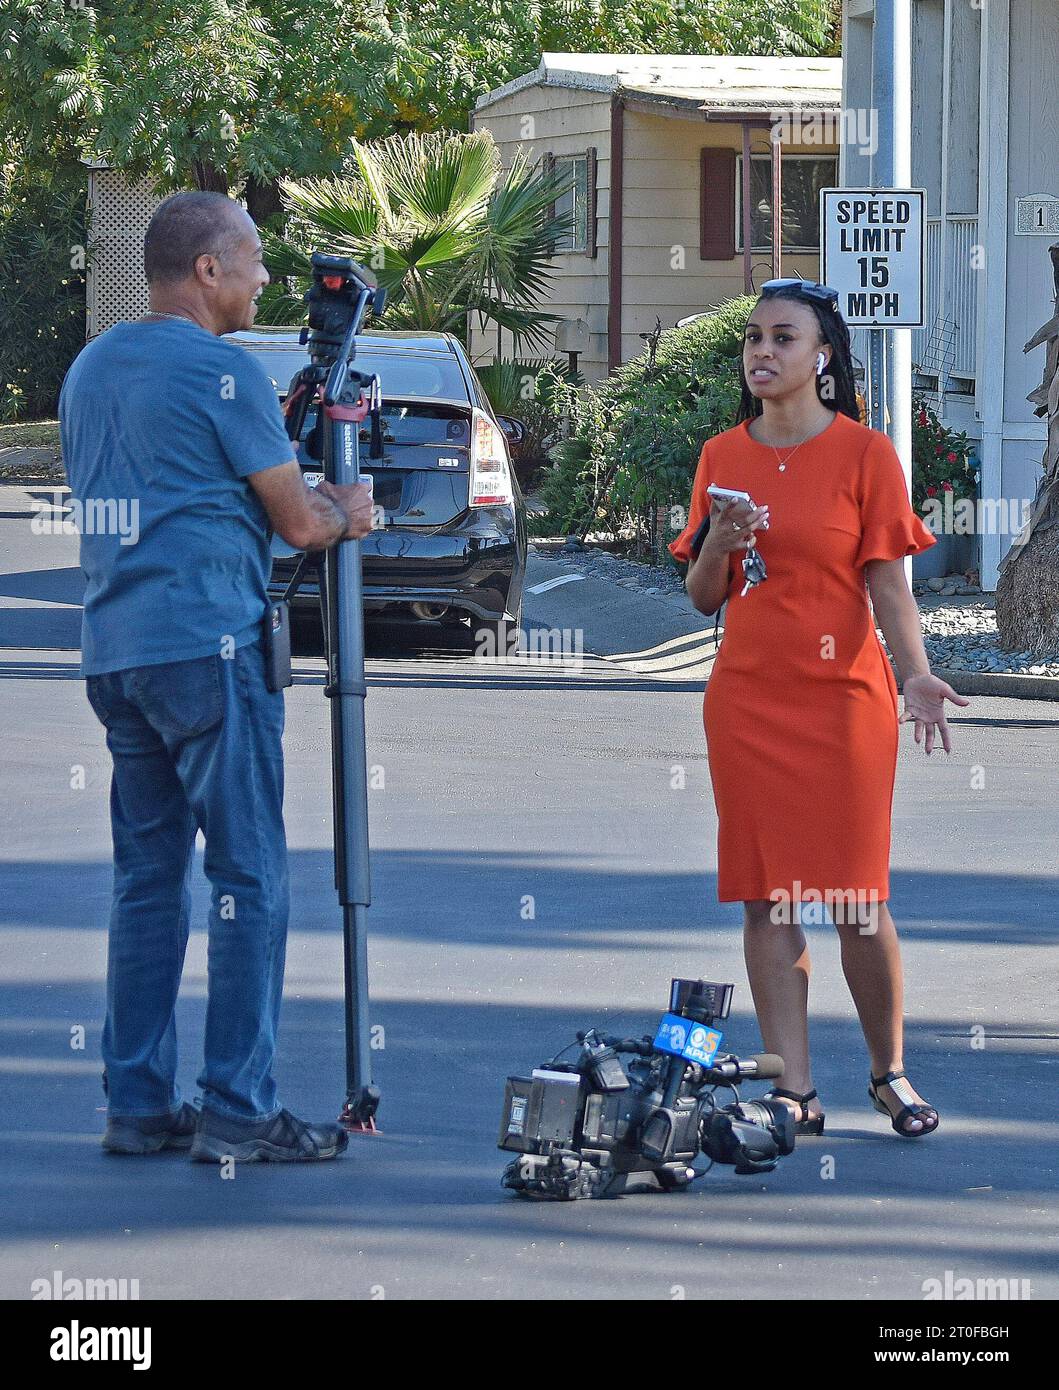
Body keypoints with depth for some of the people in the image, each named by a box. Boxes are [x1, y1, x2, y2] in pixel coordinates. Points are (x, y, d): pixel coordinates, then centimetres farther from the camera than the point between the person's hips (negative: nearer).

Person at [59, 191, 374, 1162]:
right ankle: (238, 1111, -7)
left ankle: (138, 1106, 11)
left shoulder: (88, 370, 16)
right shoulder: (222, 370, -9)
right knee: (250, 878, -5)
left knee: (148, 876, 11)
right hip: (207, 646, -8)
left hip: (113, 650, 8)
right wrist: (346, 512, 15)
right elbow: (300, 523, -6)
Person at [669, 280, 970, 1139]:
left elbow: (889, 585, -4)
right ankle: (793, 1093, 5)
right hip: (747, 702, 3)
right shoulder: (722, 457, 8)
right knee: (766, 898, 1)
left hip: (844, 696, -3)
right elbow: (703, 598, 13)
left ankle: (890, 1072, 15)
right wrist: (718, 544, -8)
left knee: (855, 899, -3)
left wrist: (916, 674, -20)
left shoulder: (864, 453, -2)